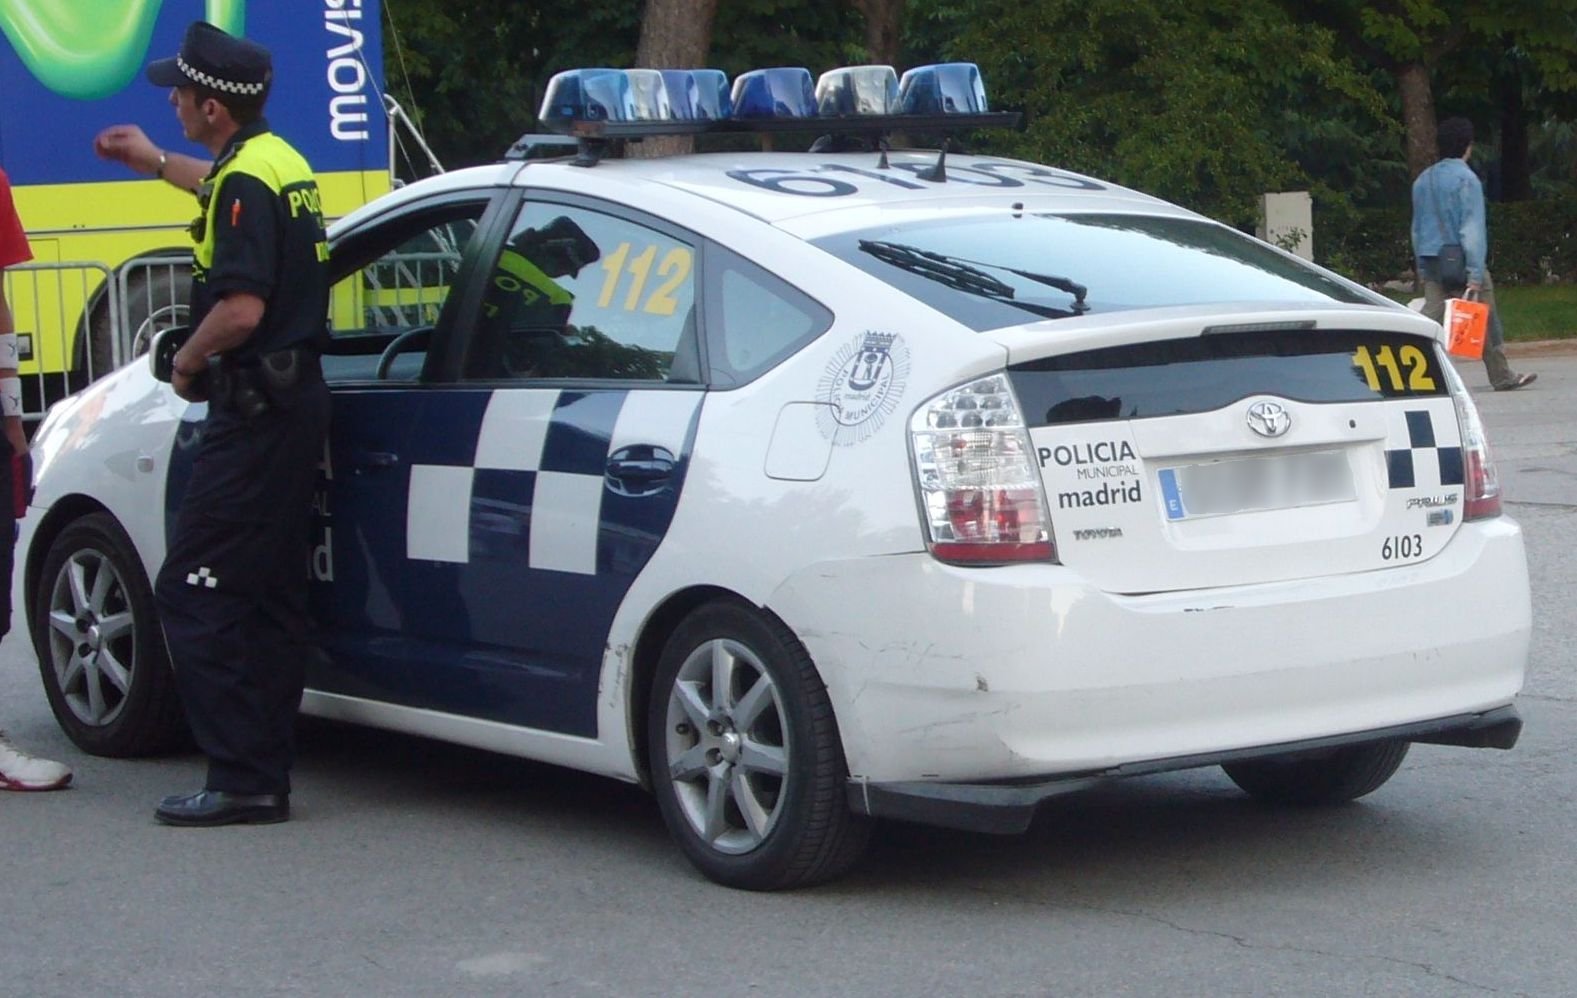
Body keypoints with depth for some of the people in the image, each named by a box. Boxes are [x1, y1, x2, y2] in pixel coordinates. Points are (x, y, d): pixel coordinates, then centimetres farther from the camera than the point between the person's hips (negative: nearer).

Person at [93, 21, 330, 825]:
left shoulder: (245, 179, -16)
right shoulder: (280, 162, 15)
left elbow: (241, 307, -26)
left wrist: (186, 362, -10)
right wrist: (156, 164, 51)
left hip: (255, 415, -10)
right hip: (296, 400, 10)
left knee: (193, 595, -7)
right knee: (271, 600, 12)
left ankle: (240, 779, -9)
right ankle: (265, 774, 16)